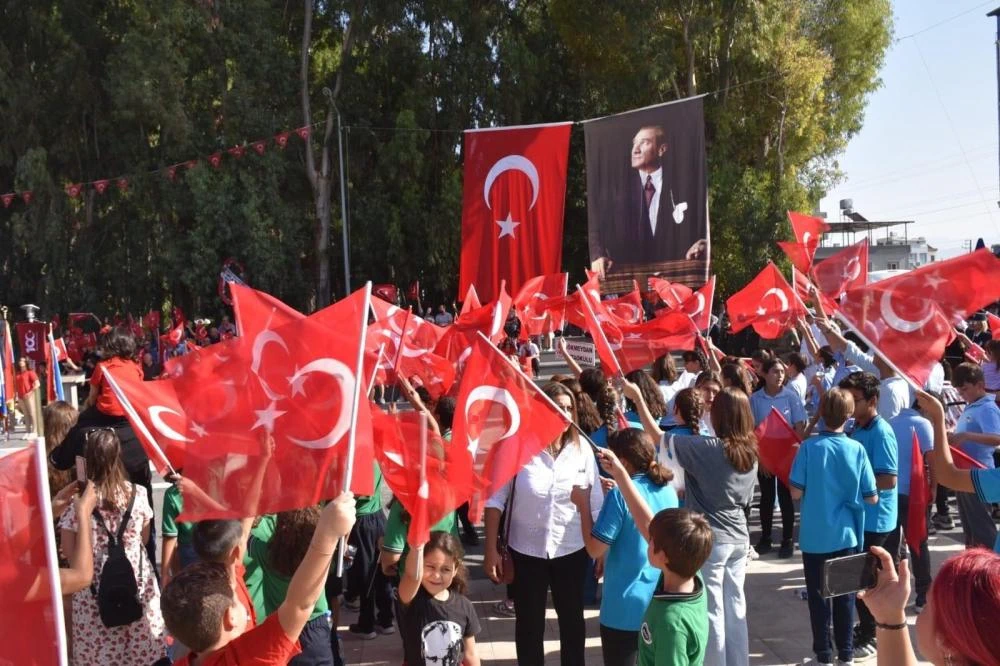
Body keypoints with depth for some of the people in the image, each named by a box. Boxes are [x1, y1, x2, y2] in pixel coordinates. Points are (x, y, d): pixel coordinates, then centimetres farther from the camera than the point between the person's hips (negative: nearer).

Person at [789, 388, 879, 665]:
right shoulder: (857, 449, -8)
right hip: (846, 534, 2)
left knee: (818, 595, 10)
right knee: (845, 595, 15)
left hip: (815, 536, -2)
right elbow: (872, 497, -4)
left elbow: (796, 492, -13)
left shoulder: (809, 447, -13)